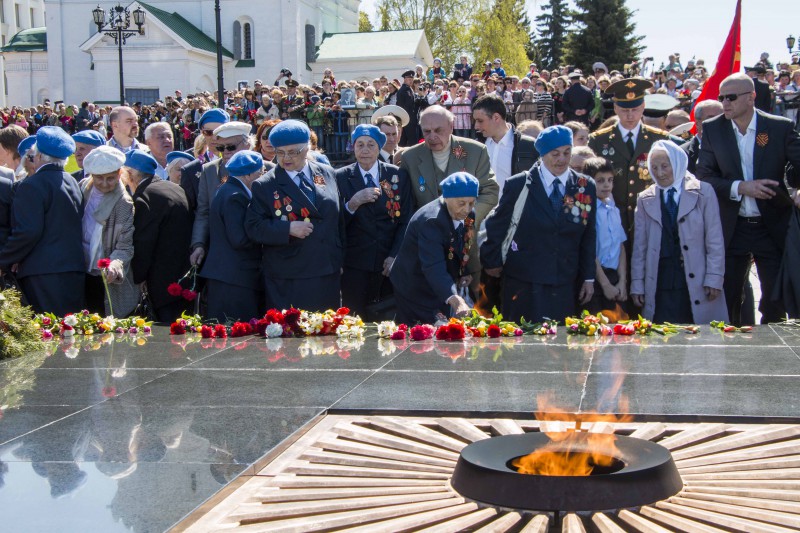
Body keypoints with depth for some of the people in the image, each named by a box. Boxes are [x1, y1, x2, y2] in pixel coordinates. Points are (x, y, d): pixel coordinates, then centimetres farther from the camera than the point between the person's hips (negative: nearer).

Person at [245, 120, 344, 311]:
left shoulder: (327, 174, 7)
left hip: (328, 275, 3)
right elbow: (253, 227, -7)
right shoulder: (264, 186, -2)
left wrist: (340, 258, 13)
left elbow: (340, 220, 13)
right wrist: (288, 229, -20)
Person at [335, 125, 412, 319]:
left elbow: (406, 220, 6)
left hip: (390, 265, 1)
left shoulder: (398, 176, 7)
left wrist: (394, 256, -4)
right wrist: (353, 203, -17)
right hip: (355, 265, -1)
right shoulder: (341, 177, 4)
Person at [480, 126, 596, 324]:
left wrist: (588, 278, 9)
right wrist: (492, 262, 11)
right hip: (523, 284, -2)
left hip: (564, 285, 2)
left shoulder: (586, 187, 5)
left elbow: (588, 237, 9)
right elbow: (495, 226, 7)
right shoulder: (518, 185, -2)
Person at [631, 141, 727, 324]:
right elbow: (639, 245, 11)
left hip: (697, 284, -1)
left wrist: (714, 279, -4)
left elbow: (715, 240, 2)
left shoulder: (703, 192, 5)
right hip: (660, 285, 1)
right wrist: (637, 284, 7)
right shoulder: (645, 199, 11)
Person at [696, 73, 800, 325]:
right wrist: (740, 187, -17)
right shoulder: (712, 129, 0)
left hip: (773, 227, -1)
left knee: (776, 303, 4)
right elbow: (704, 177, -3)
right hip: (732, 228, 1)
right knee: (728, 299, 7)